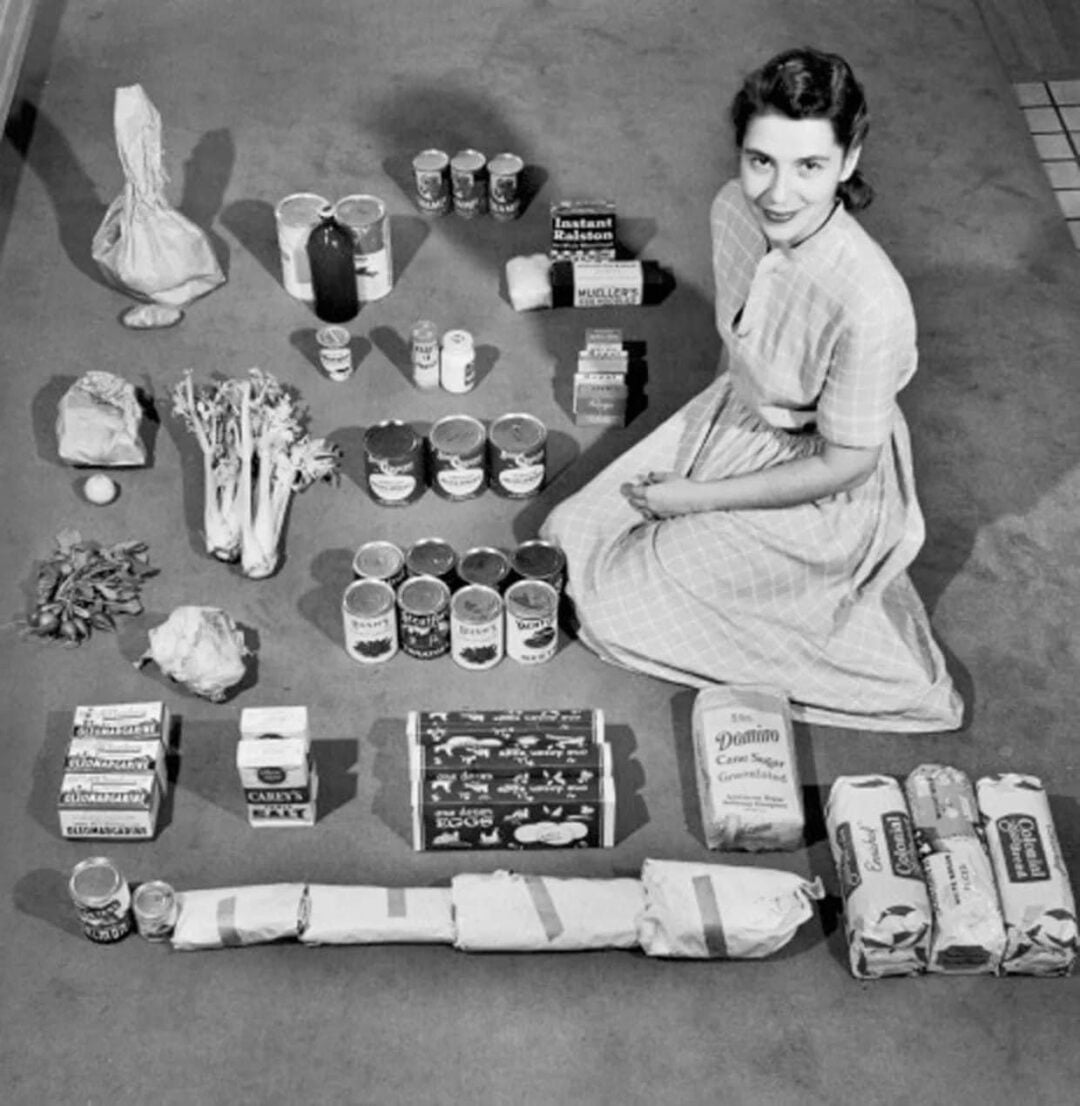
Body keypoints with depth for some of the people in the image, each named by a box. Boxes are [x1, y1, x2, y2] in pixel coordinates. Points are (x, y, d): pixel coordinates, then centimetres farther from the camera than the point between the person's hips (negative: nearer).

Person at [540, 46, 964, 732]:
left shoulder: (869, 303, -37)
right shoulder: (734, 210, -17)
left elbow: (843, 466, -24)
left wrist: (698, 499, -17)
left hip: (816, 496, -7)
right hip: (733, 418, 7)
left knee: (614, 605, -3)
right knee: (568, 536, 8)